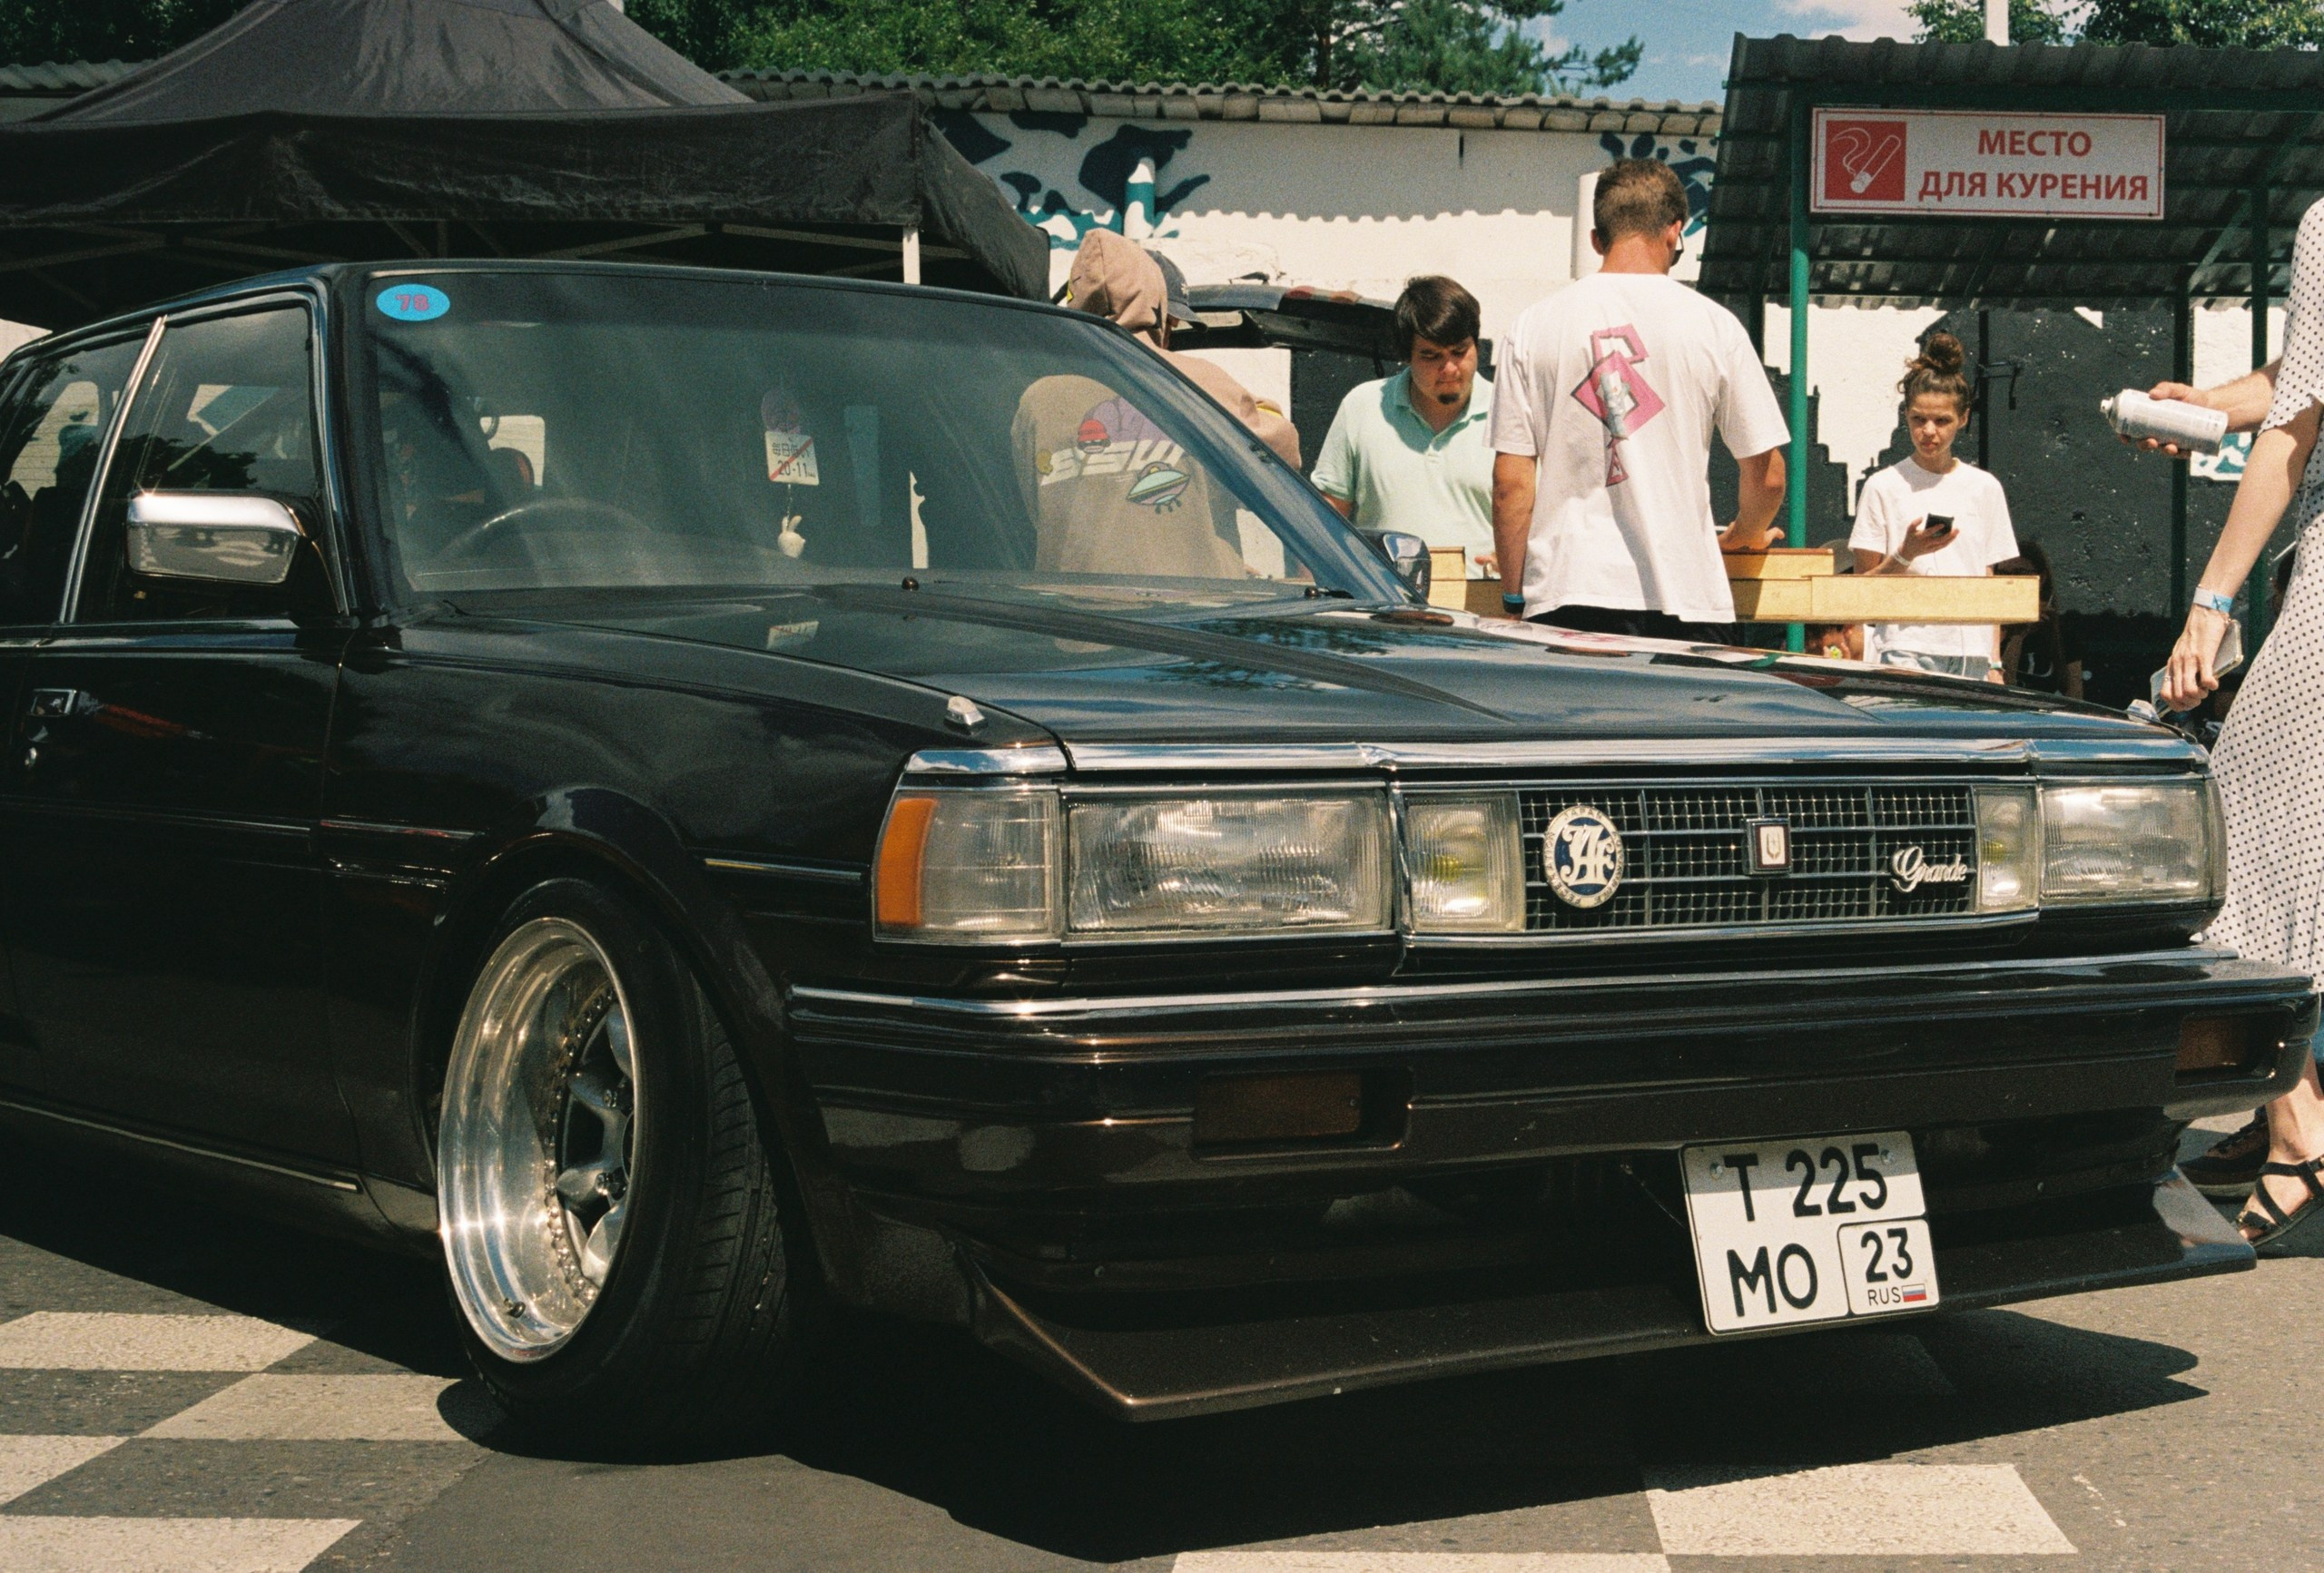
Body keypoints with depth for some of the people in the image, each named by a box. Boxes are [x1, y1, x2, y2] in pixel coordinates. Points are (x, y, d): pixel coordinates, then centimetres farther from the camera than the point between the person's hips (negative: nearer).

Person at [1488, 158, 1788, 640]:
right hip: (1686, 600, -1)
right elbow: (1767, 475, 8)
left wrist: (1513, 597, 12)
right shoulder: (1713, 324, 3)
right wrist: (1742, 536, 29)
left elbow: (1510, 481, 3)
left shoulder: (1534, 325, 5)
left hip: (1566, 599, 1)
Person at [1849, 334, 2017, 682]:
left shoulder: (1984, 487, 13)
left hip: (1972, 654, 3)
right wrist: (1907, 554, -14)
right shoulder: (1884, 487, 3)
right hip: (1907, 650, -3)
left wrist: (1994, 663, 9)